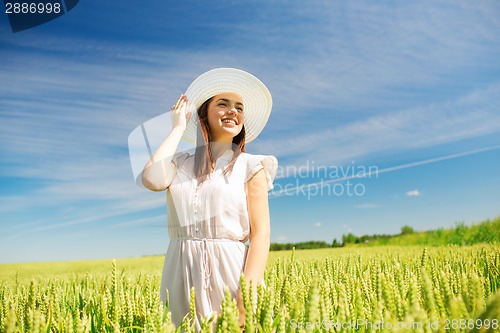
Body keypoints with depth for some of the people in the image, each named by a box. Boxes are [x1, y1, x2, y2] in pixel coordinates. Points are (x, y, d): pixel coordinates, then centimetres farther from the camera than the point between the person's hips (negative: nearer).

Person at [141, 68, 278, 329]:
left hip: (229, 271, -2)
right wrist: (178, 128, -1)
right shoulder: (180, 163, 10)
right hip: (181, 274, 3)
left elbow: (261, 233, -5)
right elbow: (152, 180, -13)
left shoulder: (250, 166, 1)